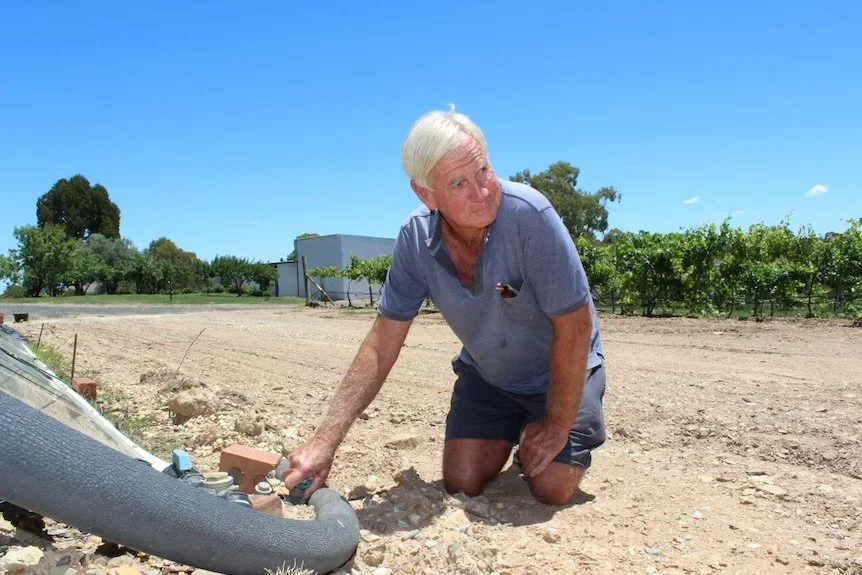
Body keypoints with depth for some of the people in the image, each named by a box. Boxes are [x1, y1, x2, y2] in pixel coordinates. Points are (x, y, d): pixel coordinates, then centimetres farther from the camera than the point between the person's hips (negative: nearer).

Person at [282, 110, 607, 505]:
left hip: (562, 372, -3)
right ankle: (512, 434, 29)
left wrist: (558, 425, -17)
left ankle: (539, 436, 23)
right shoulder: (416, 238, -20)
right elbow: (382, 345, -15)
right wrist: (325, 441, -20)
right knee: (462, 483, -2)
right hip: (485, 374, 3)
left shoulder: (529, 214, -34)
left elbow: (574, 327, -26)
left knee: (551, 489, -11)